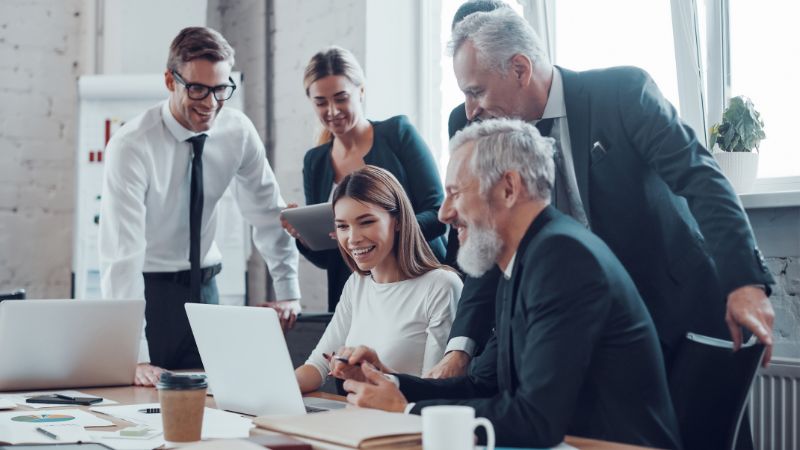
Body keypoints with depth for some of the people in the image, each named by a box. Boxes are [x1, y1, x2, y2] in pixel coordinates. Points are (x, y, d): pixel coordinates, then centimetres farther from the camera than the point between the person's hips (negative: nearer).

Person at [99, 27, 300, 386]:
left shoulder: (238, 131, -8)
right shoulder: (131, 146, -23)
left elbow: (268, 211, 4)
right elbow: (121, 254, -29)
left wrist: (287, 293, 2)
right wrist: (135, 357, -35)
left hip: (204, 288, 4)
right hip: (148, 289, -4)